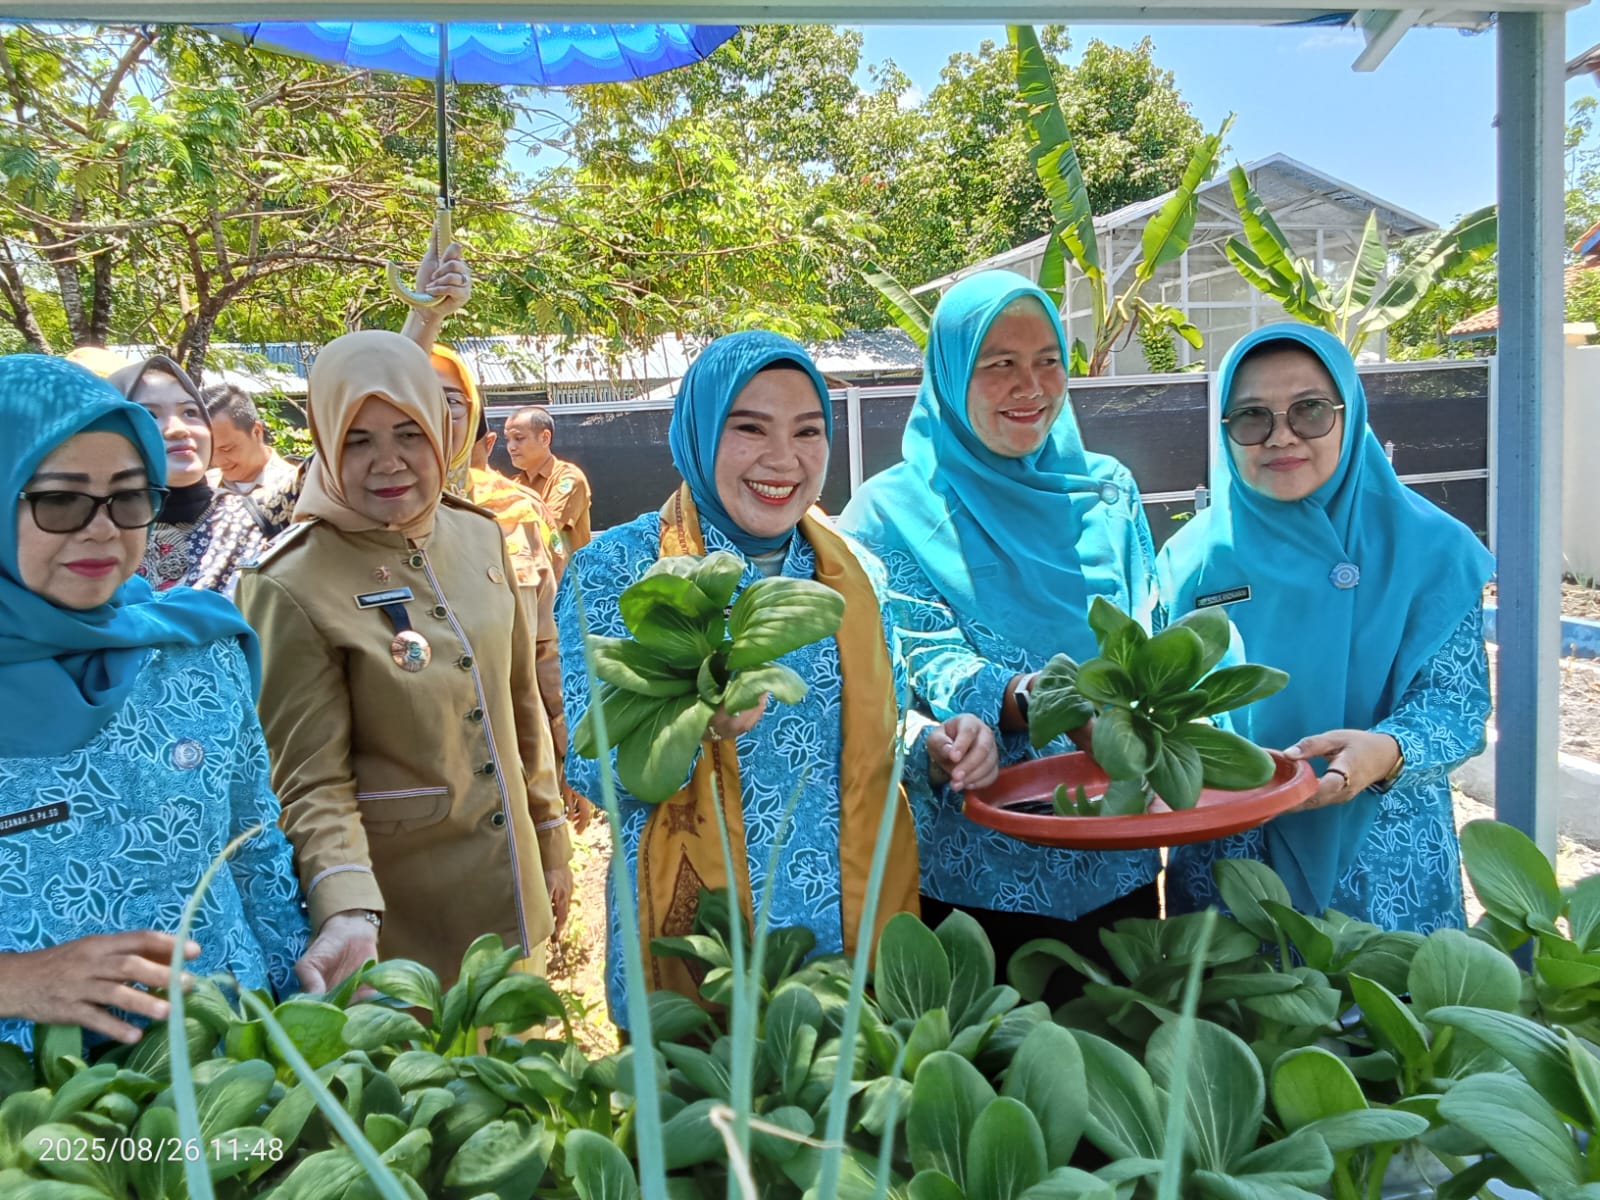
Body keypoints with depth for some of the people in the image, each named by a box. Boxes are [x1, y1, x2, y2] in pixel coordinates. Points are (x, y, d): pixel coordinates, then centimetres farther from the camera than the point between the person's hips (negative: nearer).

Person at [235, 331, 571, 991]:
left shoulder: (480, 536, 0)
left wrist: (551, 847, 13)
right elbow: (311, 782, -16)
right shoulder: (289, 586, -17)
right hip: (401, 921, -5)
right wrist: (348, 912, -32)